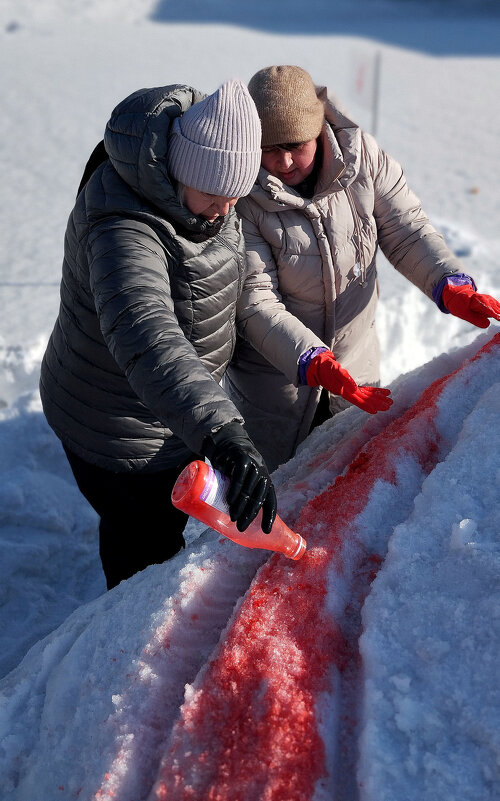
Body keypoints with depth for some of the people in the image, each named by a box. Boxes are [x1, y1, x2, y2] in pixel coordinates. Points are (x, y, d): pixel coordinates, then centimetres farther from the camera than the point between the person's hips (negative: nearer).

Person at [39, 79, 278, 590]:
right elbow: (144, 336, -56)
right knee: (147, 551, 12)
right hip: (123, 436, -9)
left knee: (169, 516, 31)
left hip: (178, 408, 9)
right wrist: (221, 432, -68)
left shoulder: (199, 199, -8)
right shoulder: (123, 229, -38)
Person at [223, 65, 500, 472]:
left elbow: (406, 230, -6)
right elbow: (256, 304, -25)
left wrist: (452, 286, -25)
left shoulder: (363, 156, -13)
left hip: (357, 364, 3)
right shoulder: (239, 195, -22)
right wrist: (315, 364, -37)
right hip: (272, 373, -3)